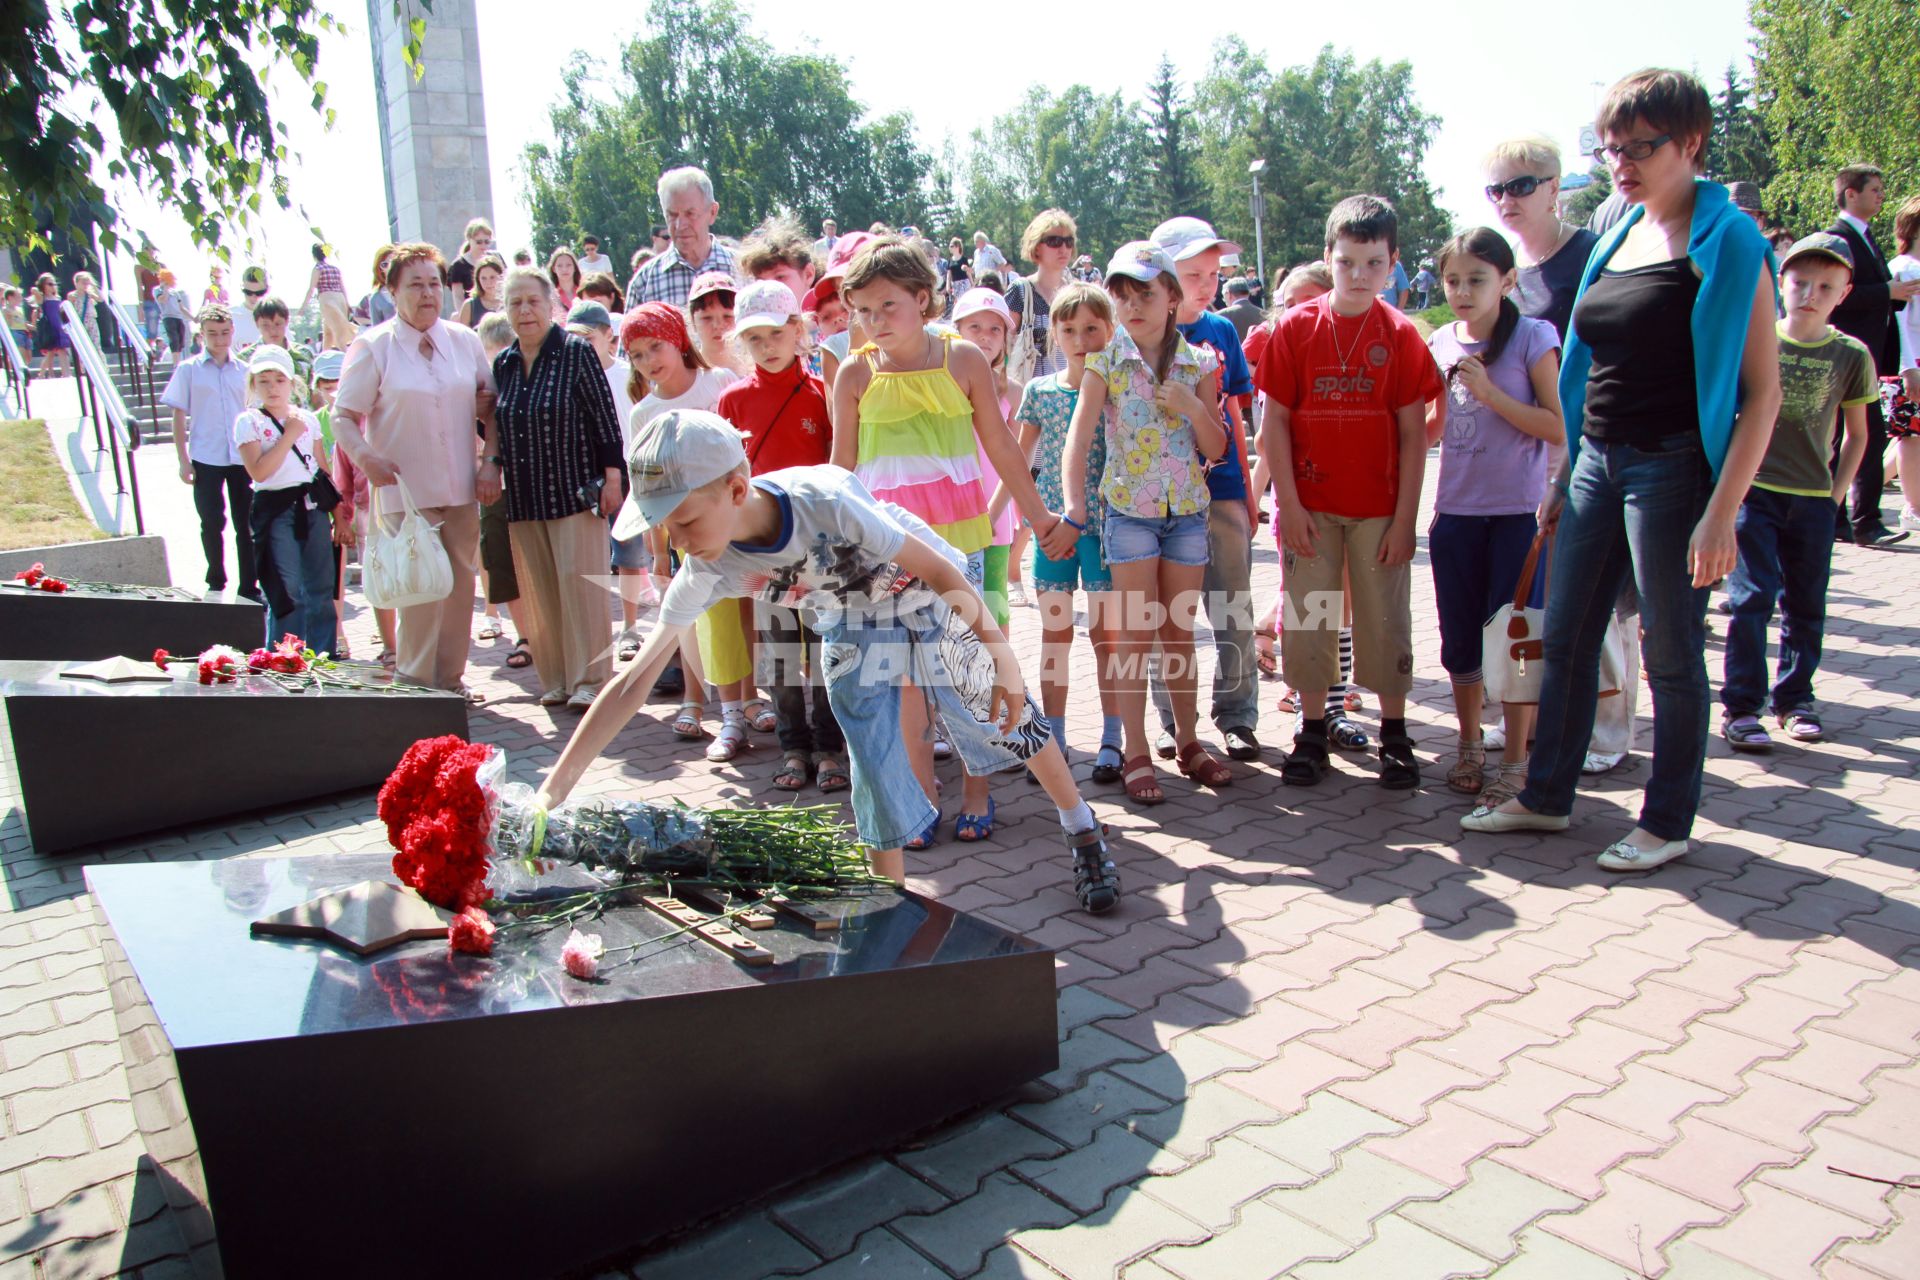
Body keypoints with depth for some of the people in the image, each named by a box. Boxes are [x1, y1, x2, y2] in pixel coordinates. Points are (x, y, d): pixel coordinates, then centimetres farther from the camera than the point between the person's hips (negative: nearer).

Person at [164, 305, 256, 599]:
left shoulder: (243, 370, 8)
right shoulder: (189, 370, 2)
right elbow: (179, 417, 2)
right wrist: (183, 460, -4)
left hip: (242, 458, 2)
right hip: (206, 460, -1)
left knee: (247, 525, 2)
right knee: (212, 524, 6)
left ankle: (249, 587, 8)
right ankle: (216, 582, 23)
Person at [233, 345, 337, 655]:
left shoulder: (307, 418, 12)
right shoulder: (248, 422, -1)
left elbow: (324, 469, 17)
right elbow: (258, 471, -14)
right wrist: (289, 436, -13)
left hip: (312, 506, 4)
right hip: (275, 510, -4)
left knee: (322, 588, 7)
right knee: (287, 591, -6)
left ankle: (325, 656, 17)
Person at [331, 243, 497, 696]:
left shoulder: (465, 341, 9)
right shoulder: (372, 347, -2)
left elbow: (490, 407, 13)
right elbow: (343, 416, -2)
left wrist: (491, 465, 2)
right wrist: (366, 458, -20)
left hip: (461, 490, 4)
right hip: (404, 491, -4)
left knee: (460, 586, 8)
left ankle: (450, 679, 20)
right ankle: (415, 685, 7)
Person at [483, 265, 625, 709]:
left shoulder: (576, 352, -4)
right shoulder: (503, 363, 11)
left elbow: (604, 417, -6)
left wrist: (612, 477, -9)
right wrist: (492, 462, 7)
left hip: (575, 491, -5)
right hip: (523, 498, 5)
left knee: (580, 584, -6)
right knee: (539, 593, 6)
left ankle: (589, 680, 0)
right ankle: (555, 679, 15)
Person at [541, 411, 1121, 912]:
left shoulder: (825, 499, -40)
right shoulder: (708, 568, -26)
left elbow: (938, 568, -29)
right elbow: (633, 681, -23)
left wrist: (1002, 655, -26)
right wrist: (552, 790, -28)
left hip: (932, 598, -3)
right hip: (854, 625, 4)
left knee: (1005, 717, 3)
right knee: (873, 763, -3)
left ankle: (1083, 832, 28)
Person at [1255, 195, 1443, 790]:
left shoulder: (1400, 334, -2)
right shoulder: (1296, 327, -1)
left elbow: (1412, 432, -1)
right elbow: (1274, 422, -1)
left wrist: (1405, 517, -6)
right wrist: (1289, 504, -7)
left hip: (1379, 509, 0)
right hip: (1310, 506, 0)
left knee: (1386, 620, 6)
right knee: (1307, 618, 6)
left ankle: (1394, 734, 20)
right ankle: (1312, 730, 20)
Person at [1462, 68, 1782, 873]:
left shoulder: (1726, 242, -9)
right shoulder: (1617, 238, 12)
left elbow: (1761, 393, -12)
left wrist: (1721, 513, -19)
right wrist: (1565, 478, 17)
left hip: (1672, 467, -7)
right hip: (1598, 460, 7)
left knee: (1670, 652, 3)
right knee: (1566, 638, 11)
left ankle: (1667, 822, 18)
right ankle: (1547, 797, 25)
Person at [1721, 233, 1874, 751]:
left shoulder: (1852, 356, 2)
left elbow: (1857, 433, 11)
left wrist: (1837, 492, 5)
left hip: (1813, 499, 2)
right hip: (1753, 490, -2)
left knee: (1805, 605, 9)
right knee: (1752, 597, -7)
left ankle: (1794, 698, 24)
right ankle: (1740, 704, -1)